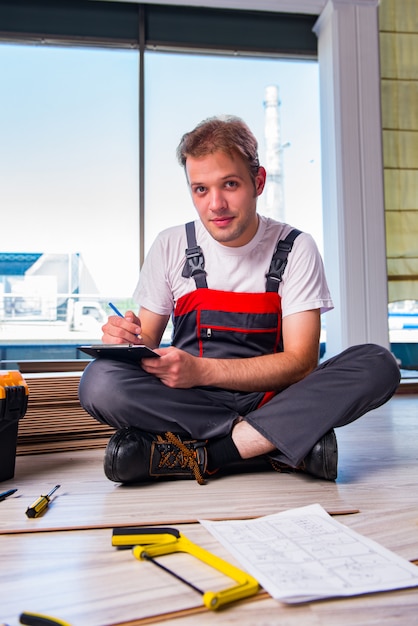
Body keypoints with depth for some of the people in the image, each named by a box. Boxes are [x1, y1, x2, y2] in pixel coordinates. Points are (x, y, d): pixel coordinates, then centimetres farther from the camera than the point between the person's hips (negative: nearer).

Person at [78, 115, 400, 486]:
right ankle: (281, 442, -21)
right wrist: (129, 340, -19)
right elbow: (149, 340, 7)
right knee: (100, 381, -27)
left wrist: (202, 370, -23)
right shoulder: (171, 246, 2)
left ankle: (202, 454, -25)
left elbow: (301, 362, -10)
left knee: (378, 364, -24)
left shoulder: (294, 248, -3)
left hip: (270, 398, 0)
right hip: (187, 401, 1)